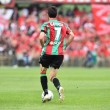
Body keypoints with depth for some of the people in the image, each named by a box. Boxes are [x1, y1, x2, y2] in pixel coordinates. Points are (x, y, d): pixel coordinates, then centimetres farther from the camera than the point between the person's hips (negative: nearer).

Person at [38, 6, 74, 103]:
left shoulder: (46, 25, -3)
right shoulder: (63, 25, 11)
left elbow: (41, 37, -17)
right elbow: (72, 35, 6)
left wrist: (43, 45, 1)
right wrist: (64, 46, 10)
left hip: (47, 52, -3)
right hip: (59, 54, 3)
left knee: (43, 72, 22)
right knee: (52, 77, 10)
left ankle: (46, 94, 11)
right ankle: (59, 87, -23)